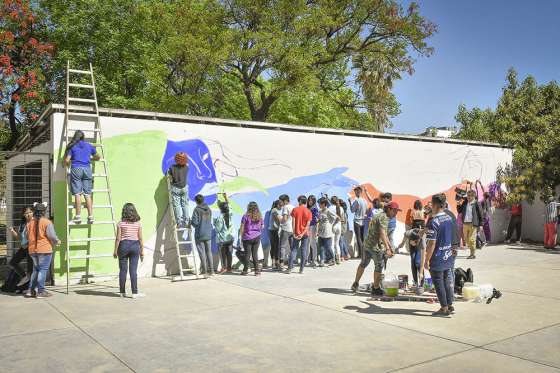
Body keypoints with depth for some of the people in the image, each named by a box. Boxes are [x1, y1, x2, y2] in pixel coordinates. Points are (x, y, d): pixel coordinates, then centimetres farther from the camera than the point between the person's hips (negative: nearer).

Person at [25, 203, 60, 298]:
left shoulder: (29, 223, 8)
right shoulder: (47, 222, -10)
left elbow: (28, 237, 13)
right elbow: (52, 236, -13)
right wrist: (57, 241, 6)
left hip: (32, 250, 6)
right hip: (44, 249, -6)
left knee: (36, 269, 17)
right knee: (43, 270, -2)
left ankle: (31, 291, 14)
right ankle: (40, 291, -2)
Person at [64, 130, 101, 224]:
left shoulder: (72, 146, 6)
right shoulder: (89, 145, 14)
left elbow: (66, 161, -1)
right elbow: (98, 157, 25)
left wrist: (68, 165, 21)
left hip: (76, 169, -2)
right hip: (87, 169, 2)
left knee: (77, 193, -3)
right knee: (87, 193, 2)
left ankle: (78, 216, -7)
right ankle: (90, 216, -3)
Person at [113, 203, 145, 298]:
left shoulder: (121, 223, -4)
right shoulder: (138, 223, 0)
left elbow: (118, 238, -5)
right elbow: (140, 238, 1)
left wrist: (115, 251, 3)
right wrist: (142, 251, 8)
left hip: (124, 245, -1)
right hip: (135, 246, 1)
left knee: (123, 270, 8)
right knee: (133, 270, 2)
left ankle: (122, 292, 15)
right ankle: (135, 292, 1)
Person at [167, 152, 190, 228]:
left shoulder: (172, 167, -15)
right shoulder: (186, 167, -11)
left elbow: (170, 178, -8)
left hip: (175, 188, -2)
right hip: (184, 188, 2)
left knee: (176, 205, 3)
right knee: (185, 205, 12)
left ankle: (179, 223, 1)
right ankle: (186, 222, 12)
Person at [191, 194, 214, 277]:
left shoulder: (197, 210, -11)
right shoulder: (209, 209, 7)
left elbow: (195, 222, -16)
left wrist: (191, 221, 5)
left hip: (200, 234, -5)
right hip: (208, 234, 5)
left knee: (202, 253, 0)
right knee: (209, 252, 12)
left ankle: (204, 272, 2)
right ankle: (211, 271, 15)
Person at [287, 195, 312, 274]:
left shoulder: (295, 210, -3)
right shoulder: (308, 211, -1)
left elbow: (293, 223, -7)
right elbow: (308, 225, -8)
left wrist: (294, 233, -6)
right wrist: (302, 234, -11)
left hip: (297, 233, 0)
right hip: (305, 234, 0)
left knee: (294, 250, 5)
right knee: (304, 251, 5)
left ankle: (289, 268, -1)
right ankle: (301, 269, 6)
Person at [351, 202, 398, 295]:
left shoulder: (379, 216, 17)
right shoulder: (384, 217, -14)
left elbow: (384, 234, 25)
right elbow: (382, 234, -26)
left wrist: (390, 247, 26)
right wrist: (387, 249, -30)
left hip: (367, 244, 10)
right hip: (376, 246, -10)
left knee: (363, 264, 19)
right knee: (379, 266, 3)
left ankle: (355, 284, 28)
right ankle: (376, 289, 12)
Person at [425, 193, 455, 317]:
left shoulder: (433, 222, -21)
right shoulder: (449, 218, 4)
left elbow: (431, 244, -21)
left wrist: (426, 260, -15)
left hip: (437, 259, -8)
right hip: (448, 257, 8)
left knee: (438, 283, 4)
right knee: (447, 281, 17)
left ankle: (444, 308, 10)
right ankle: (450, 306, 24)